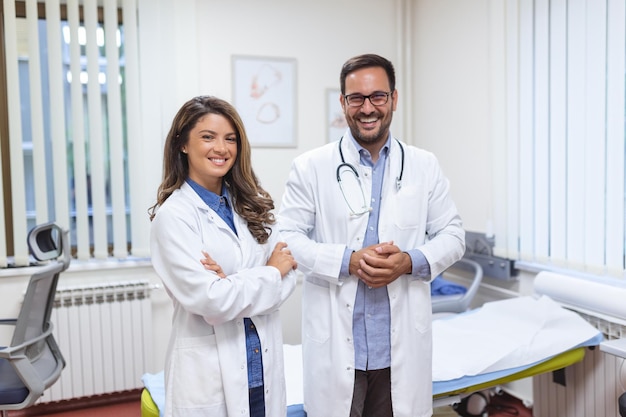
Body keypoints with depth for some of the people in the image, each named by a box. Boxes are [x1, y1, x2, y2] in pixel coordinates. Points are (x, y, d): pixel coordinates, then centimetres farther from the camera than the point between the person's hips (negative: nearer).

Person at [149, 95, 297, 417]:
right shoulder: (173, 215, -13)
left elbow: (287, 274, -1)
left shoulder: (251, 204, 3)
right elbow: (211, 301, -20)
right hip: (209, 375, -5)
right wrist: (270, 274, -8)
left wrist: (235, 284, -17)